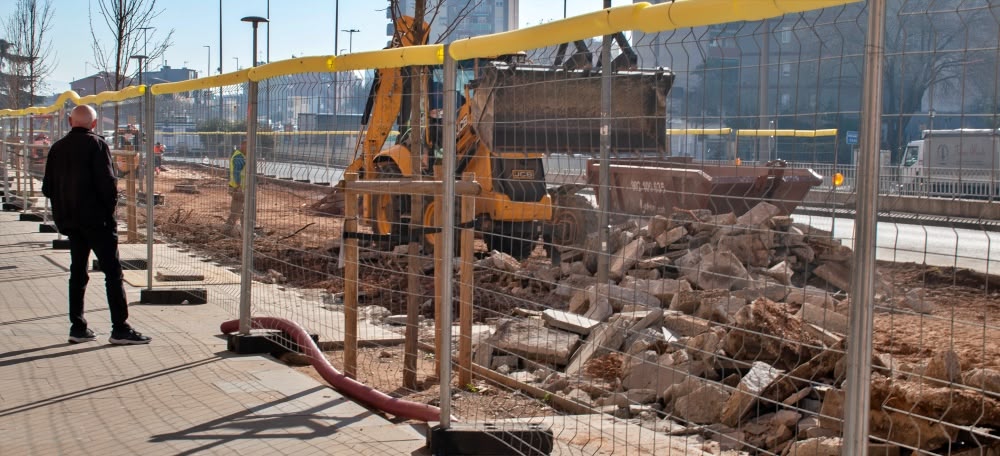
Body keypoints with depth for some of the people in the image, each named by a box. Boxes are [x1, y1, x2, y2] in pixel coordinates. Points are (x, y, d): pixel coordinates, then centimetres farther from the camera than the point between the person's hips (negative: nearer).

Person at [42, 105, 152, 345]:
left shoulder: (57, 148, 9)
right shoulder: (96, 145, -9)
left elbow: (48, 188, 10)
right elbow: (107, 182, -17)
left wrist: (63, 211, 18)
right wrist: (110, 207, -4)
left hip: (69, 220, 6)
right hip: (97, 219, -6)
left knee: (77, 272, 13)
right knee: (112, 272, -4)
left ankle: (78, 327, 14)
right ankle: (120, 329, -7)